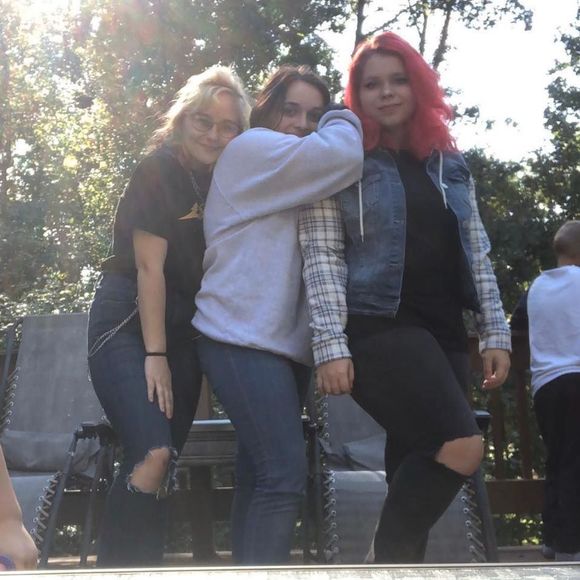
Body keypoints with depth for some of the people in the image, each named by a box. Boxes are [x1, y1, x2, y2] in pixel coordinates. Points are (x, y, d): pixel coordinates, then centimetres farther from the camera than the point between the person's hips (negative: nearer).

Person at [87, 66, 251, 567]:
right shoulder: (161, 168, -9)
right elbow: (149, 266, -13)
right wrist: (155, 354, -16)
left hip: (183, 329, 7)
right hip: (127, 323, -7)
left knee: (164, 464, 3)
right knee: (153, 453, -22)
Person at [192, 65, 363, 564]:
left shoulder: (295, 184, 26)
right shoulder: (252, 148, -3)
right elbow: (340, 155, -15)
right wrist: (343, 120, 4)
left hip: (284, 339, 9)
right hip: (244, 337, -9)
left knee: (259, 478, 7)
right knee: (285, 476, -18)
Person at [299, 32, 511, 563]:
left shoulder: (451, 166, 16)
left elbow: (477, 255, 17)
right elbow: (321, 257, -6)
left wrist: (495, 333, 9)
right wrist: (330, 345, -16)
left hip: (444, 332, 6)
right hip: (378, 327, -5)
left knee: (416, 467, 4)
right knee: (461, 447, -20)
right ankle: (391, 558, -3)